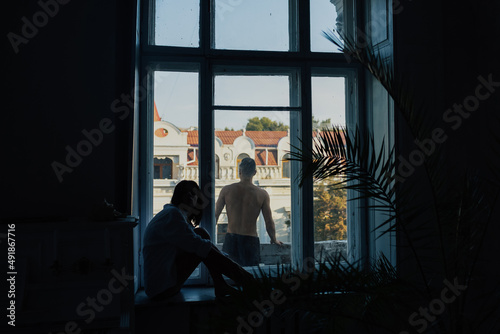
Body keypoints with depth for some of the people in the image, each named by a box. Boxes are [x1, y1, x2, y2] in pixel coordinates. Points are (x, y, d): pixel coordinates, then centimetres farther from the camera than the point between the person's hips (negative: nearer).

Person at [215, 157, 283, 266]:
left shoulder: (226, 190, -1)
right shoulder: (262, 194, -3)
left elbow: (215, 216, 5)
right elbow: (269, 223, 0)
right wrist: (274, 240, 18)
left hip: (230, 240, 1)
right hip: (251, 241, -1)